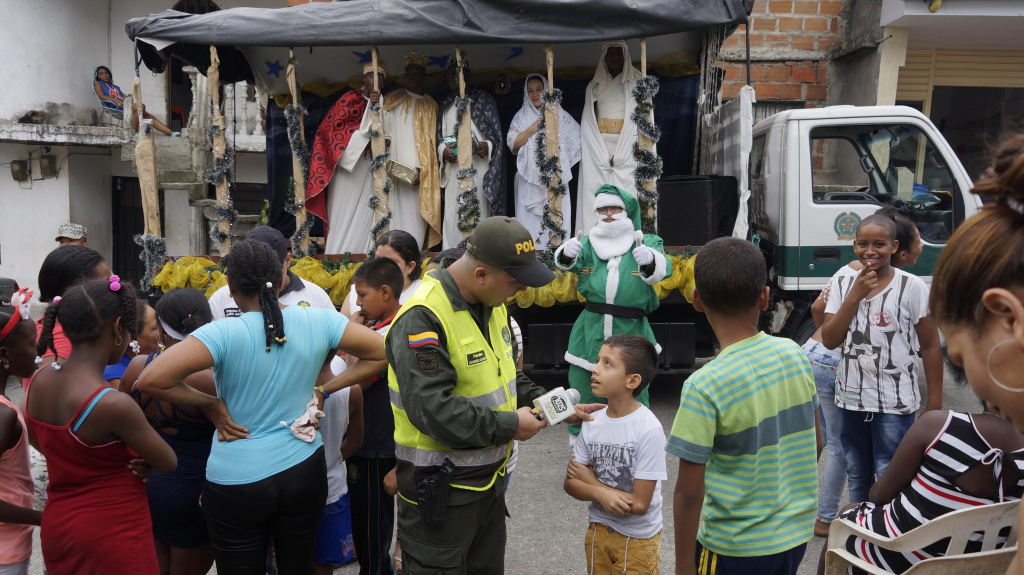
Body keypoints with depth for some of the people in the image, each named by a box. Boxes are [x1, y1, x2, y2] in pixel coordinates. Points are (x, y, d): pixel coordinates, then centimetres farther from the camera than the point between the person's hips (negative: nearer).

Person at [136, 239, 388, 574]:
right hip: (304, 470, 3)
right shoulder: (317, 321, -7)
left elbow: (150, 380, -23)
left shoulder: (223, 334, -18)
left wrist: (210, 404, -9)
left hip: (236, 481, -3)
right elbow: (381, 352, 0)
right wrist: (325, 390, 1)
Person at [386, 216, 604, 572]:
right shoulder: (422, 319, -25)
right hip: (439, 488, -9)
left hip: (489, 476, 9)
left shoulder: (491, 304, 4)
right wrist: (508, 426, -22)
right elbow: (432, 409, -31)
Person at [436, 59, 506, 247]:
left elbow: (497, 134, 5)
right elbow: (439, 136, 20)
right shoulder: (445, 104, 19)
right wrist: (443, 150, -2)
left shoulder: (483, 99, 8)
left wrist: (487, 146, -15)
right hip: (454, 168, 3)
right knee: (452, 215, -4)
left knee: (479, 214, -8)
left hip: (479, 166, -3)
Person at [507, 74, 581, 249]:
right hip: (530, 178, 0)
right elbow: (512, 144, 2)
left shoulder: (559, 115, 11)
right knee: (530, 216, -6)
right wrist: (532, 129, -7)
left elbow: (578, 138, 11)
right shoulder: (521, 117, 13)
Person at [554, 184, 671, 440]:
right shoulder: (590, 243, 11)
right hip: (591, 330, 2)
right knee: (583, 387, 8)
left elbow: (662, 268, -15)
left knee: (634, 395, 7)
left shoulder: (646, 242, 4)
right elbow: (571, 263, -8)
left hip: (631, 331, -1)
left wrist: (650, 261, -39)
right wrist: (566, 254, -32)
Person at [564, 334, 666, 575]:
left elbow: (639, 505, -22)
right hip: (598, 530, 4)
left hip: (638, 539, -4)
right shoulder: (592, 421, -8)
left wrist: (591, 480, -13)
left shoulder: (649, 430, -23)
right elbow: (570, 483, -3)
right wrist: (601, 493, -22)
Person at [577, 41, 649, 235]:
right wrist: (604, 157, -5)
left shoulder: (636, 84, 7)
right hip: (599, 148, 2)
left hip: (626, 150, -2)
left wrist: (619, 155, -11)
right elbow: (588, 125, 8)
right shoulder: (594, 86, 14)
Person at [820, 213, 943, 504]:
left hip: (894, 403, -4)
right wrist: (855, 295, -15)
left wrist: (935, 403, -5)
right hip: (850, 400, 4)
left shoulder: (912, 287, -8)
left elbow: (930, 346, -4)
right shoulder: (842, 284, 2)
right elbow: (829, 340, -6)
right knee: (856, 476, 19)